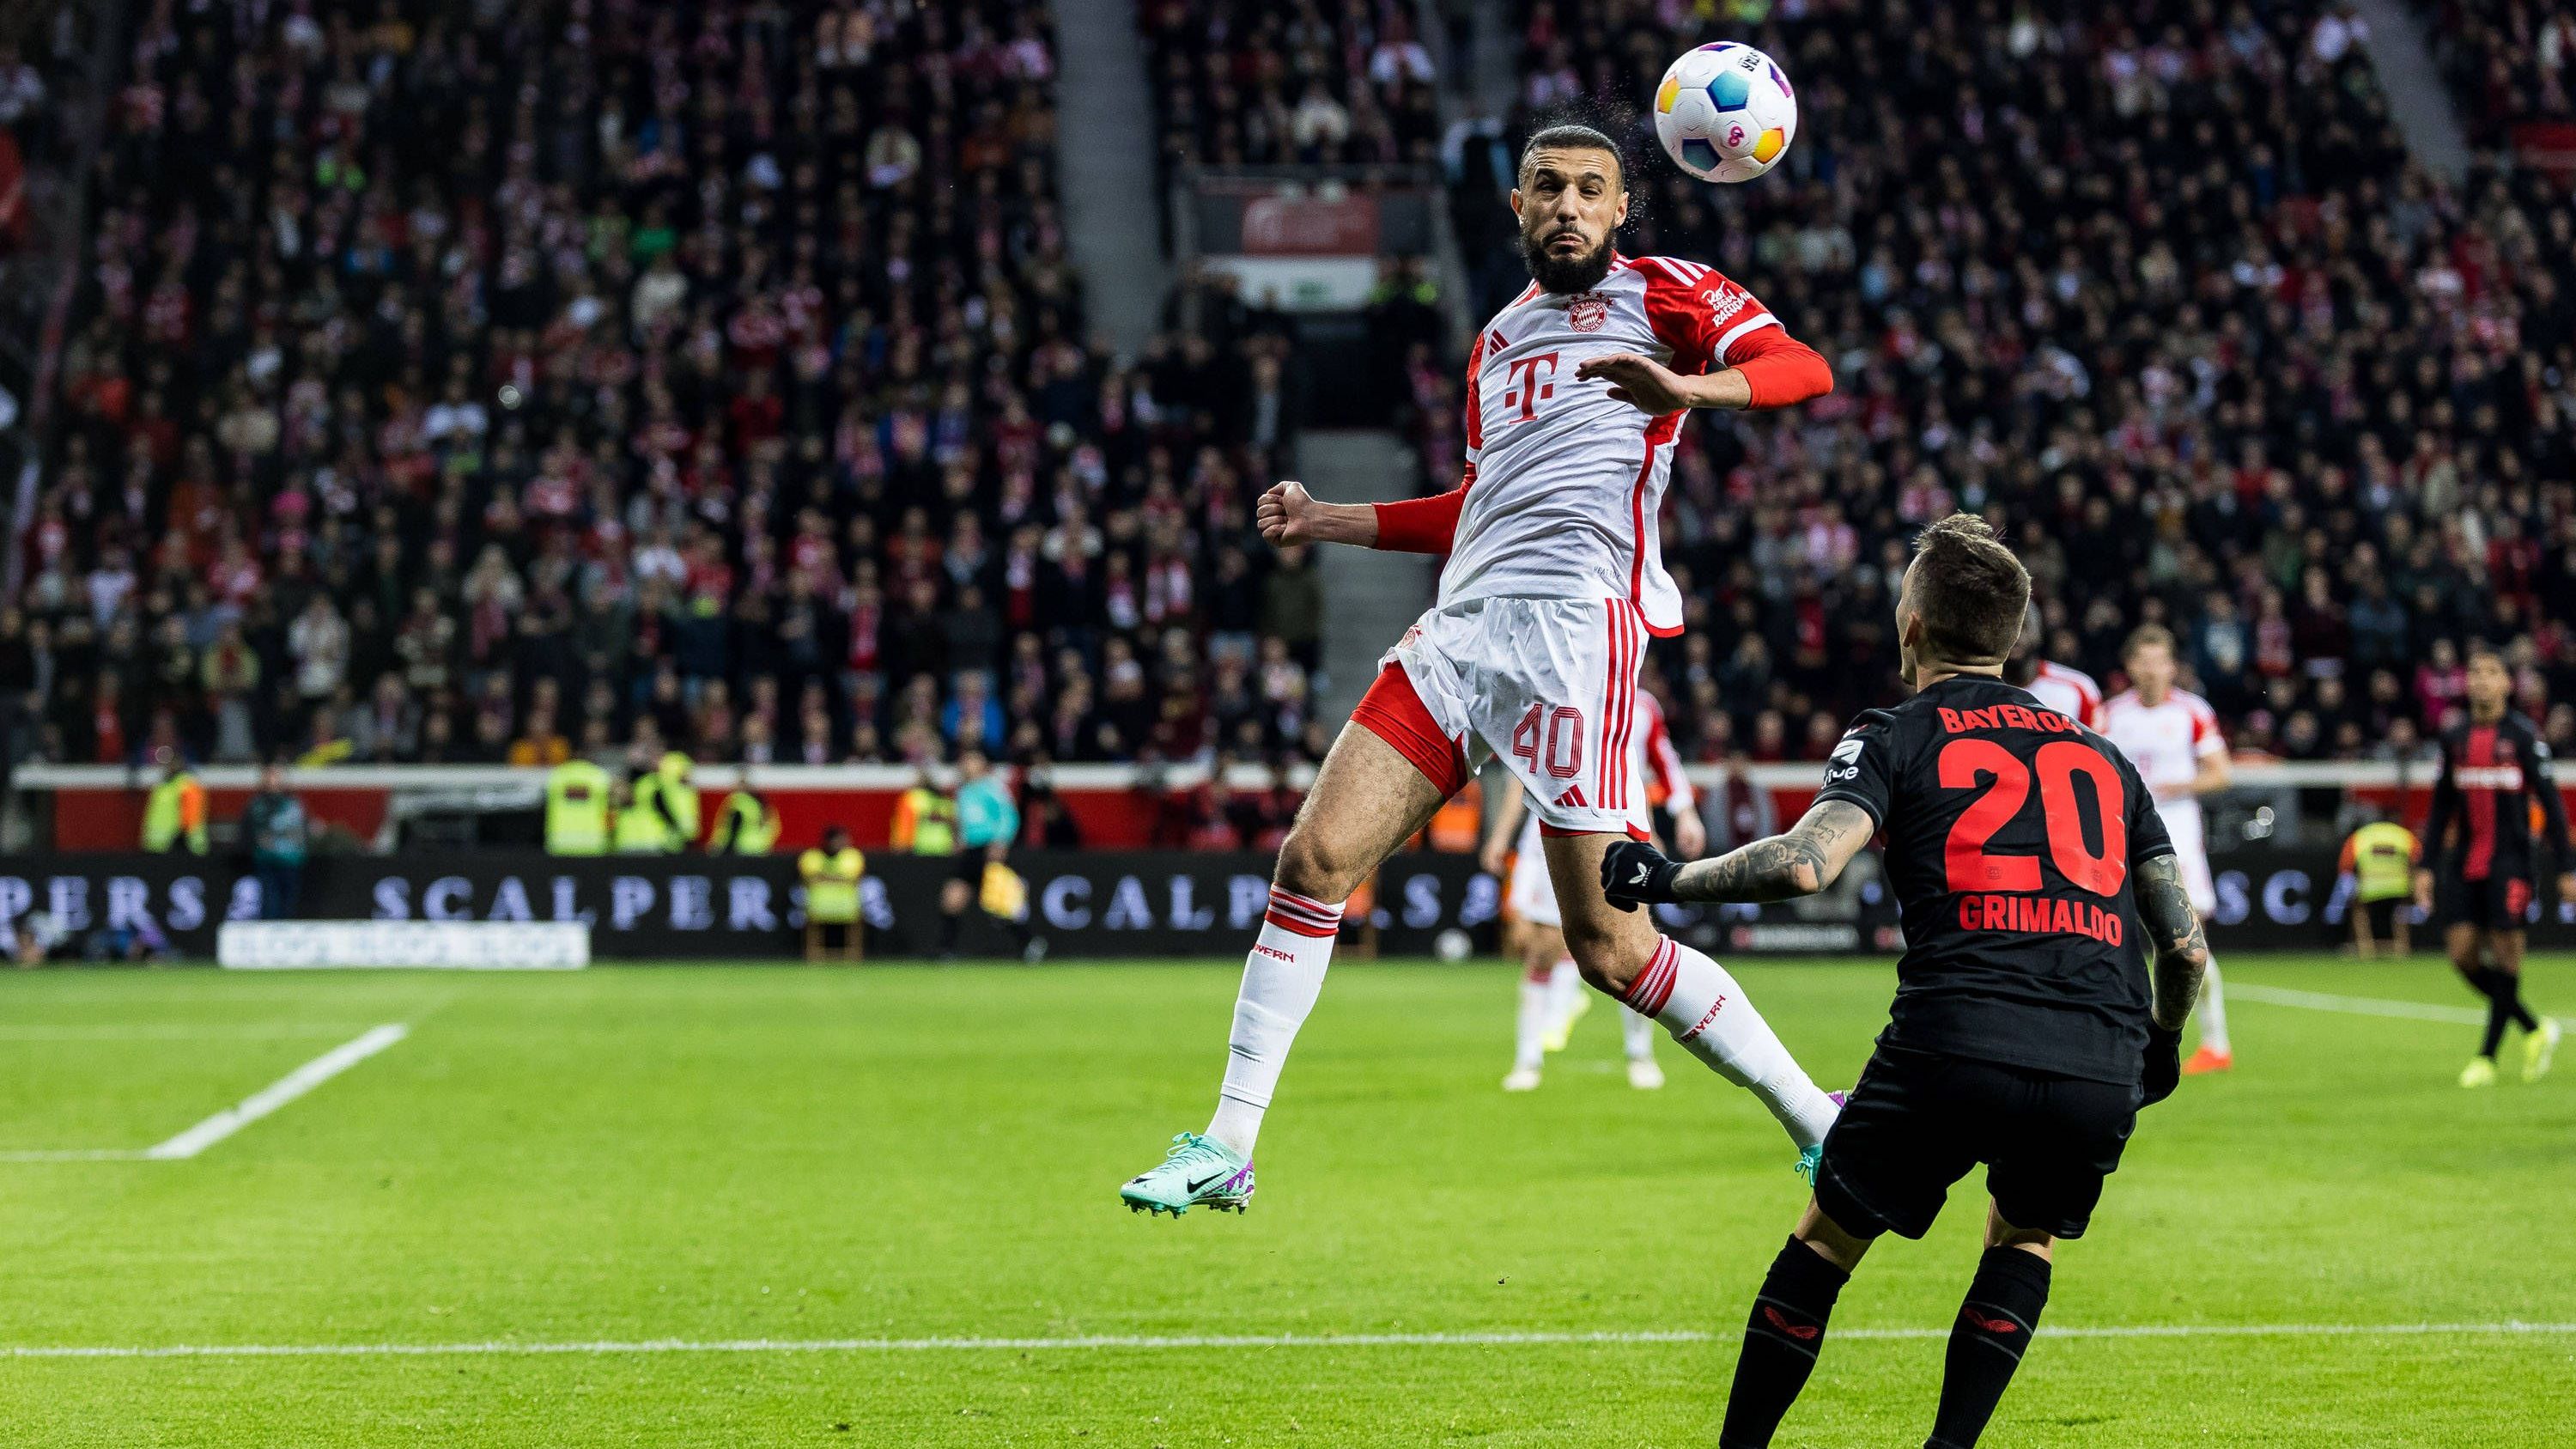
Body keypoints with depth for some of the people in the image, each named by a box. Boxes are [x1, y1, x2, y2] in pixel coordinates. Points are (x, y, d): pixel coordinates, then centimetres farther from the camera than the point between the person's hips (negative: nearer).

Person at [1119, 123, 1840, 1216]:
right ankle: (1227, 1147, 2)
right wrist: (1329, 522, 27)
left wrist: (1687, 386, -29)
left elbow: (1804, 370, -10)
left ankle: (1815, 1120, 8)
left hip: (1573, 627, -7)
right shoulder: (1498, 337, 27)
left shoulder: (1663, 292, 6)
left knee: (1608, 948, -8)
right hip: (1460, 626, 7)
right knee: (1316, 857, -4)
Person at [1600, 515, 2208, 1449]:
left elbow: (1805, 864, -9)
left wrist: (1668, 878, 5)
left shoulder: (1894, 739, 10)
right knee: (2025, 1240, 30)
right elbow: (2187, 946, 21)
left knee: (1826, 1239, 18)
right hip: (2100, 1073, 3)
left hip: (1953, 1050, -3)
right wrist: (2162, 1045, 40)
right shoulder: (2102, 757, 23)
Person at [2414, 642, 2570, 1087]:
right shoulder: (2455, 739, 9)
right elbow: (2441, 806, 15)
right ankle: (2536, 1030, 16)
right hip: (2464, 861, 5)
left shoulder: (2523, 735, -5)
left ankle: (2486, 1057, 2)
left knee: (2506, 953, -7)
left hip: (2510, 859, -5)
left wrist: (2565, 867, -9)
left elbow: (2551, 803, -5)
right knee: (2462, 953, -2)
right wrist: (2427, 867, 11)